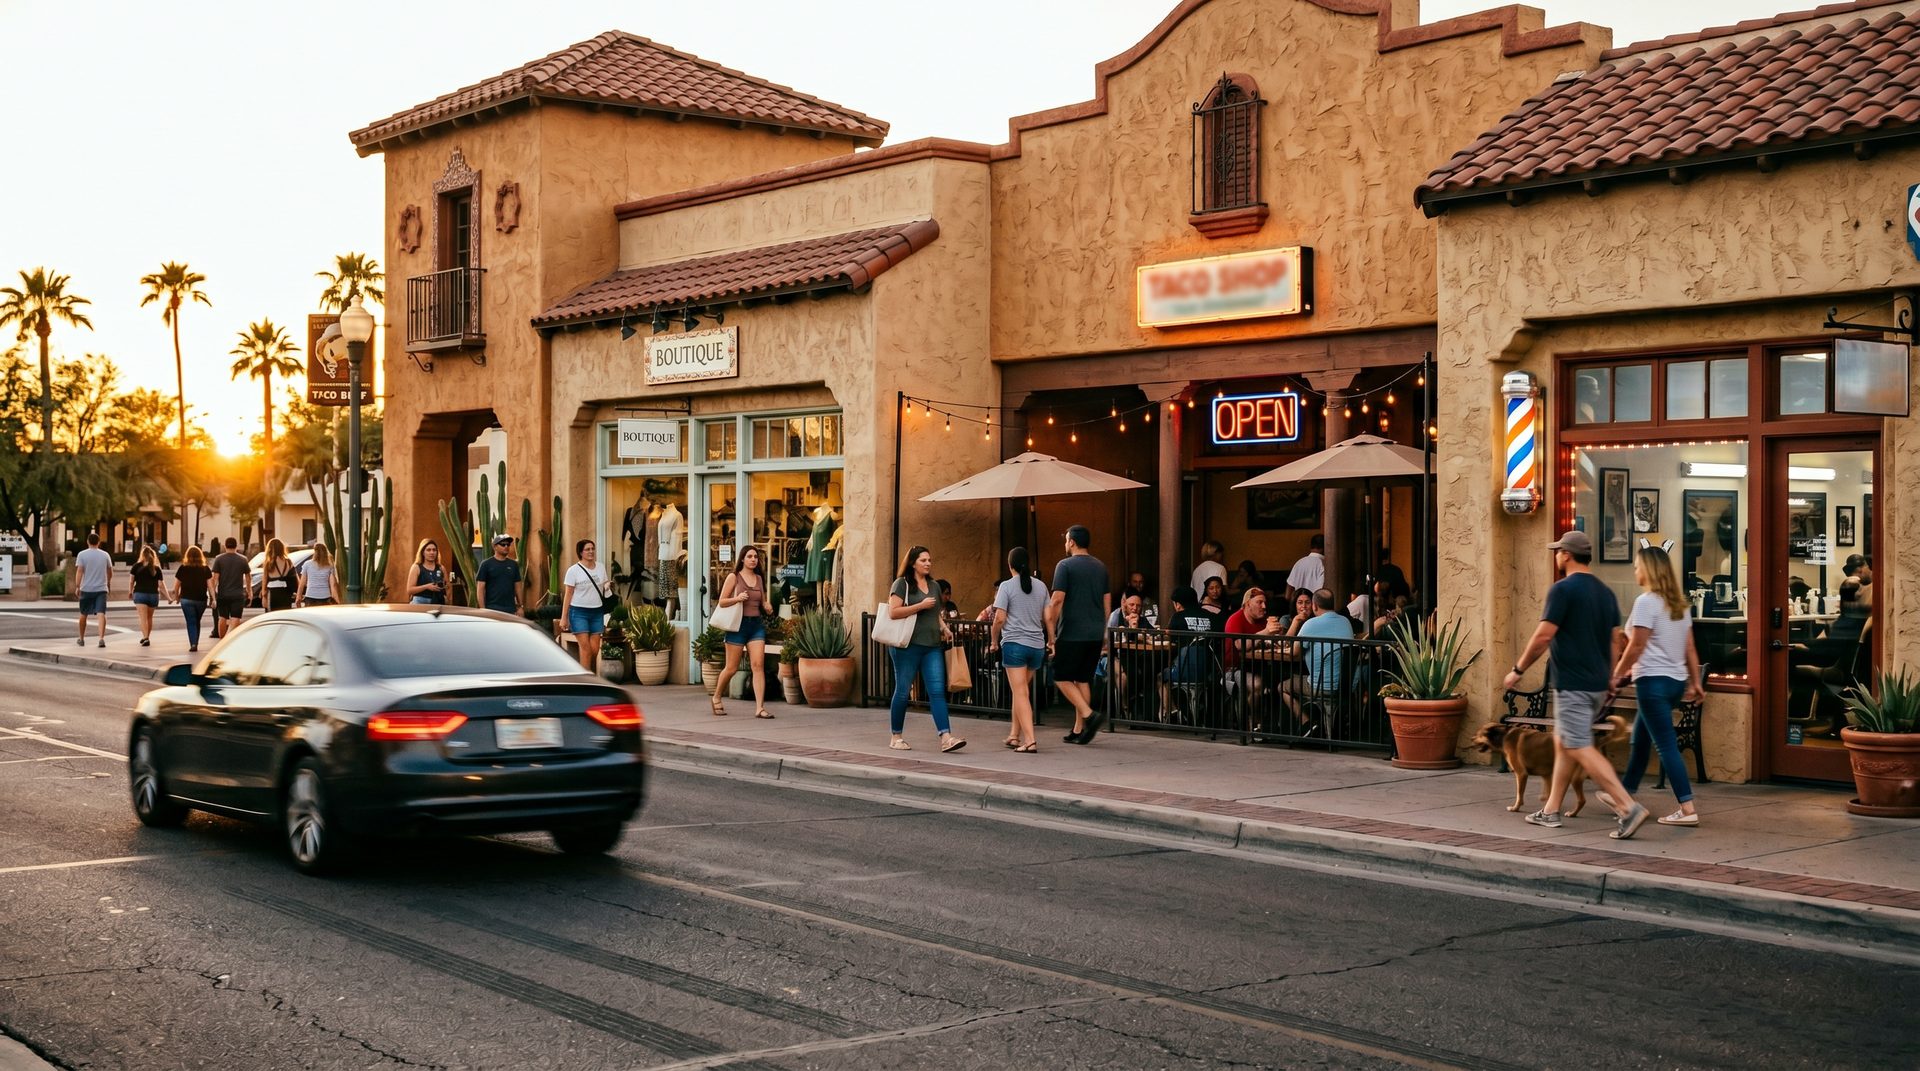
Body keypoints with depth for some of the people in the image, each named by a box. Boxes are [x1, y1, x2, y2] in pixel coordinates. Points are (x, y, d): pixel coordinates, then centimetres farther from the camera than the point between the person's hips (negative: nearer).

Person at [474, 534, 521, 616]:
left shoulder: (513, 565, 12)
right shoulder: (486, 564, -1)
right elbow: (481, 589, -3)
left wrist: (519, 607, 10)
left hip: (510, 609, 5)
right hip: (493, 609, -4)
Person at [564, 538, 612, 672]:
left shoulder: (600, 567, 9)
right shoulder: (573, 570, -5)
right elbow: (568, 594, -3)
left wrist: (607, 586, -5)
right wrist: (564, 617, -6)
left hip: (597, 612, 4)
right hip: (579, 612, -4)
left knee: (595, 649, -1)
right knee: (586, 648, -11)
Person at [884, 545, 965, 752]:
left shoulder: (934, 586, 16)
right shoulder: (902, 584, -3)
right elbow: (893, 611, -14)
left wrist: (944, 627, 9)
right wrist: (921, 605, -16)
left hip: (932, 646, 5)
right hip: (908, 645, -5)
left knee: (937, 691, -6)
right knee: (903, 691, 4)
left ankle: (946, 737, -14)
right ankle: (896, 737, 16)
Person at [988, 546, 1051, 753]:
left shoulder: (1007, 586, -4)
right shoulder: (1040, 586, 9)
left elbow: (999, 618, -9)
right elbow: (1048, 617, 7)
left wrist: (993, 640, 4)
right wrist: (1051, 639, 18)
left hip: (1014, 643, -5)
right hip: (1037, 645, 5)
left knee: (1020, 693, -6)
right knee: (1021, 690, 18)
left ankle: (1030, 740, -16)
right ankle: (1014, 735, 25)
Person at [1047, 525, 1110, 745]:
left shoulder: (1065, 566, -8)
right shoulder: (1101, 567, 12)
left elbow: (1057, 600, -13)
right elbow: (1107, 602, 15)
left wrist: (1051, 630, -7)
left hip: (1072, 633, -6)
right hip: (1095, 634, 6)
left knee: (1062, 678, 3)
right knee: (1083, 679, 11)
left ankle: (1088, 714, -14)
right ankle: (1079, 730, 11)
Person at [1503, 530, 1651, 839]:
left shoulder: (1563, 589, -12)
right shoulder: (1605, 592, 12)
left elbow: (1543, 636, -15)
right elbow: (1615, 640, 15)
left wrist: (1518, 669, -5)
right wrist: (1609, 678, 23)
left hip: (1572, 684, -9)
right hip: (1598, 684, 9)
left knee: (1581, 749, -9)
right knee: (1563, 742, 18)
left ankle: (1628, 807, -19)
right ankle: (1551, 810, 23)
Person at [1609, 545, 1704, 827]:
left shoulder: (1647, 601, -14)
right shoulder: (1679, 603, 11)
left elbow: (1636, 646, -15)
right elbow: (1690, 647, 13)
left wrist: (1617, 674, -5)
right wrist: (1695, 682, 17)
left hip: (1653, 680, -9)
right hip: (1676, 680, 9)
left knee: (1667, 745, -8)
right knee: (1641, 739, 21)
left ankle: (1687, 810, -11)